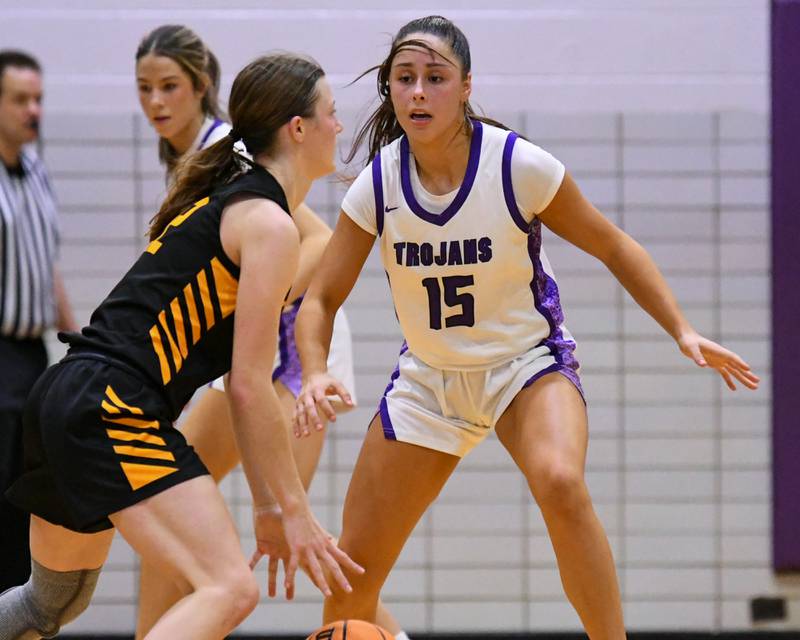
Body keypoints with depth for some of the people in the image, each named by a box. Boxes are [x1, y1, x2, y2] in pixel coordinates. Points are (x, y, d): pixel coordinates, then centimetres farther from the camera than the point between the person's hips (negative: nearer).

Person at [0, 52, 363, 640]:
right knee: (230, 589, -19)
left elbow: (239, 383, 20)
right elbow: (250, 388, -12)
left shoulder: (225, 199, 21)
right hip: (114, 409, -11)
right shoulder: (271, 226, -8)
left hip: (65, 398, 11)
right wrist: (294, 512, -7)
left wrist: (267, 506, 18)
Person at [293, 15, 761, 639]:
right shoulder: (377, 185, -14)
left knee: (561, 484, -36)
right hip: (428, 377, 3)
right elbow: (322, 299, -6)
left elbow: (613, 247, -6)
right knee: (351, 573, 1)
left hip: (528, 363, -3)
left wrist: (683, 332, -13)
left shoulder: (522, 166, -20)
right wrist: (316, 375, -26)